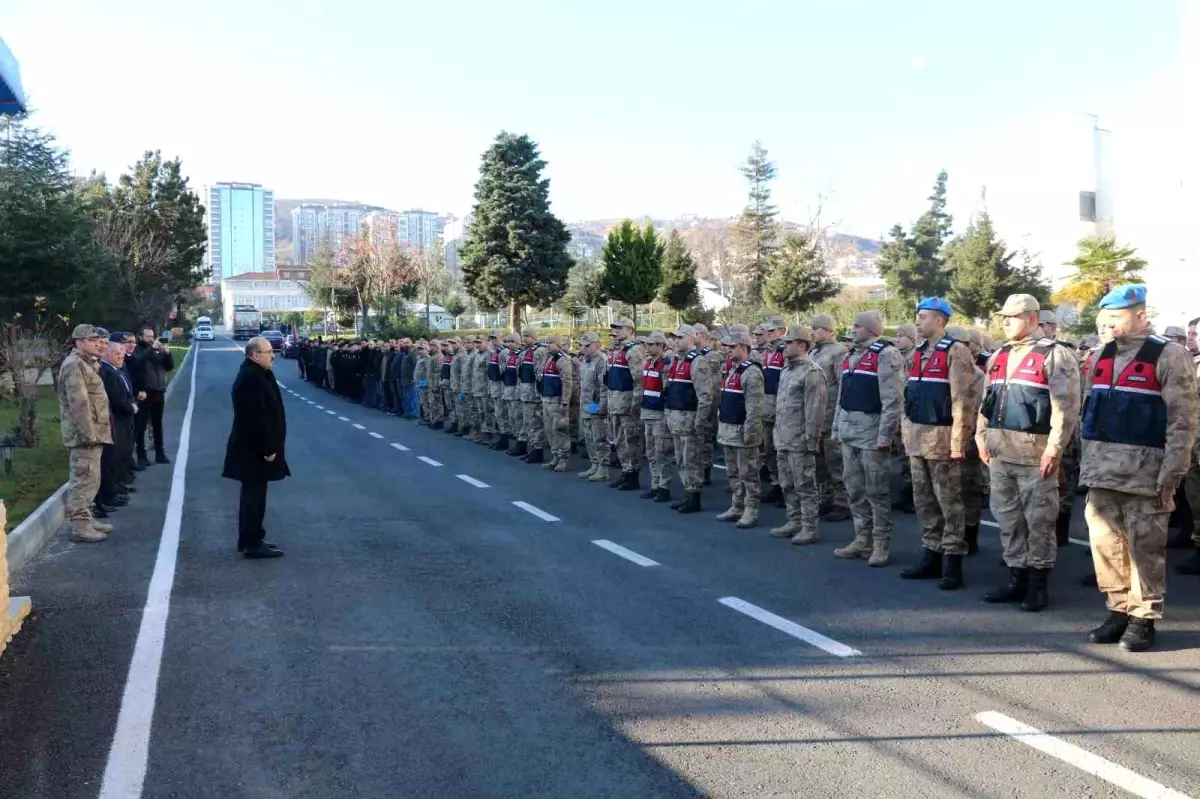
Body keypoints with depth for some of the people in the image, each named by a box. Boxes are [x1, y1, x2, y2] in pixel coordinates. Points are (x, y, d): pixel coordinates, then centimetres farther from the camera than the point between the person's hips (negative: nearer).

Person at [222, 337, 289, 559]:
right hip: (254, 449, -11)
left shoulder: (255, 374, 13)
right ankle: (252, 544, 2)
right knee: (254, 495, -4)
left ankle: (251, 539, 23)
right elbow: (256, 417, -26)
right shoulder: (251, 377, -21)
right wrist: (267, 448, -23)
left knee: (253, 494, 15)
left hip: (253, 447, 11)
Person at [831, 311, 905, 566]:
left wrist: (885, 434, -20)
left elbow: (893, 399, -17)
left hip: (872, 432, -8)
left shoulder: (886, 354, -12)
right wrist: (837, 428, 18)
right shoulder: (850, 355, 16)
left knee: (877, 492, -1)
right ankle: (862, 540, 22)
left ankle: (881, 545, 6)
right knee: (855, 490, 13)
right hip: (849, 432, 9)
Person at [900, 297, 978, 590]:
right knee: (924, 501, 12)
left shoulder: (955, 352, -10)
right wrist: (907, 431, 17)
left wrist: (958, 440, -19)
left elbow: (963, 399, -15)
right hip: (917, 439, 8)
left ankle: (952, 563, 5)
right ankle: (931, 557, 21)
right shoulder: (918, 353, 15)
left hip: (940, 438, -8)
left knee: (949, 502, -1)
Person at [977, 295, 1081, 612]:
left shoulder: (1054, 355, -8)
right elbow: (986, 399, 21)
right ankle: (1016, 578, 22)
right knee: (1007, 518, 12)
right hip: (1000, 452, 7)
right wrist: (982, 436, 15)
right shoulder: (999, 356, 15)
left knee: (1038, 520, 1)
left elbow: (1066, 406, -14)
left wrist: (1054, 448, -18)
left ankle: (1038, 583, 11)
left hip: (1034, 452, -7)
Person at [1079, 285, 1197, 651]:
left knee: (1144, 546, 1)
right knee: (1105, 541, 8)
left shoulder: (1169, 355, -6)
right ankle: (1119, 610, 21)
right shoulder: (1103, 355, 14)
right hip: (1102, 468, 6)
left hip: (1144, 470, -6)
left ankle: (1143, 619, 11)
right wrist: (1089, 459, 14)